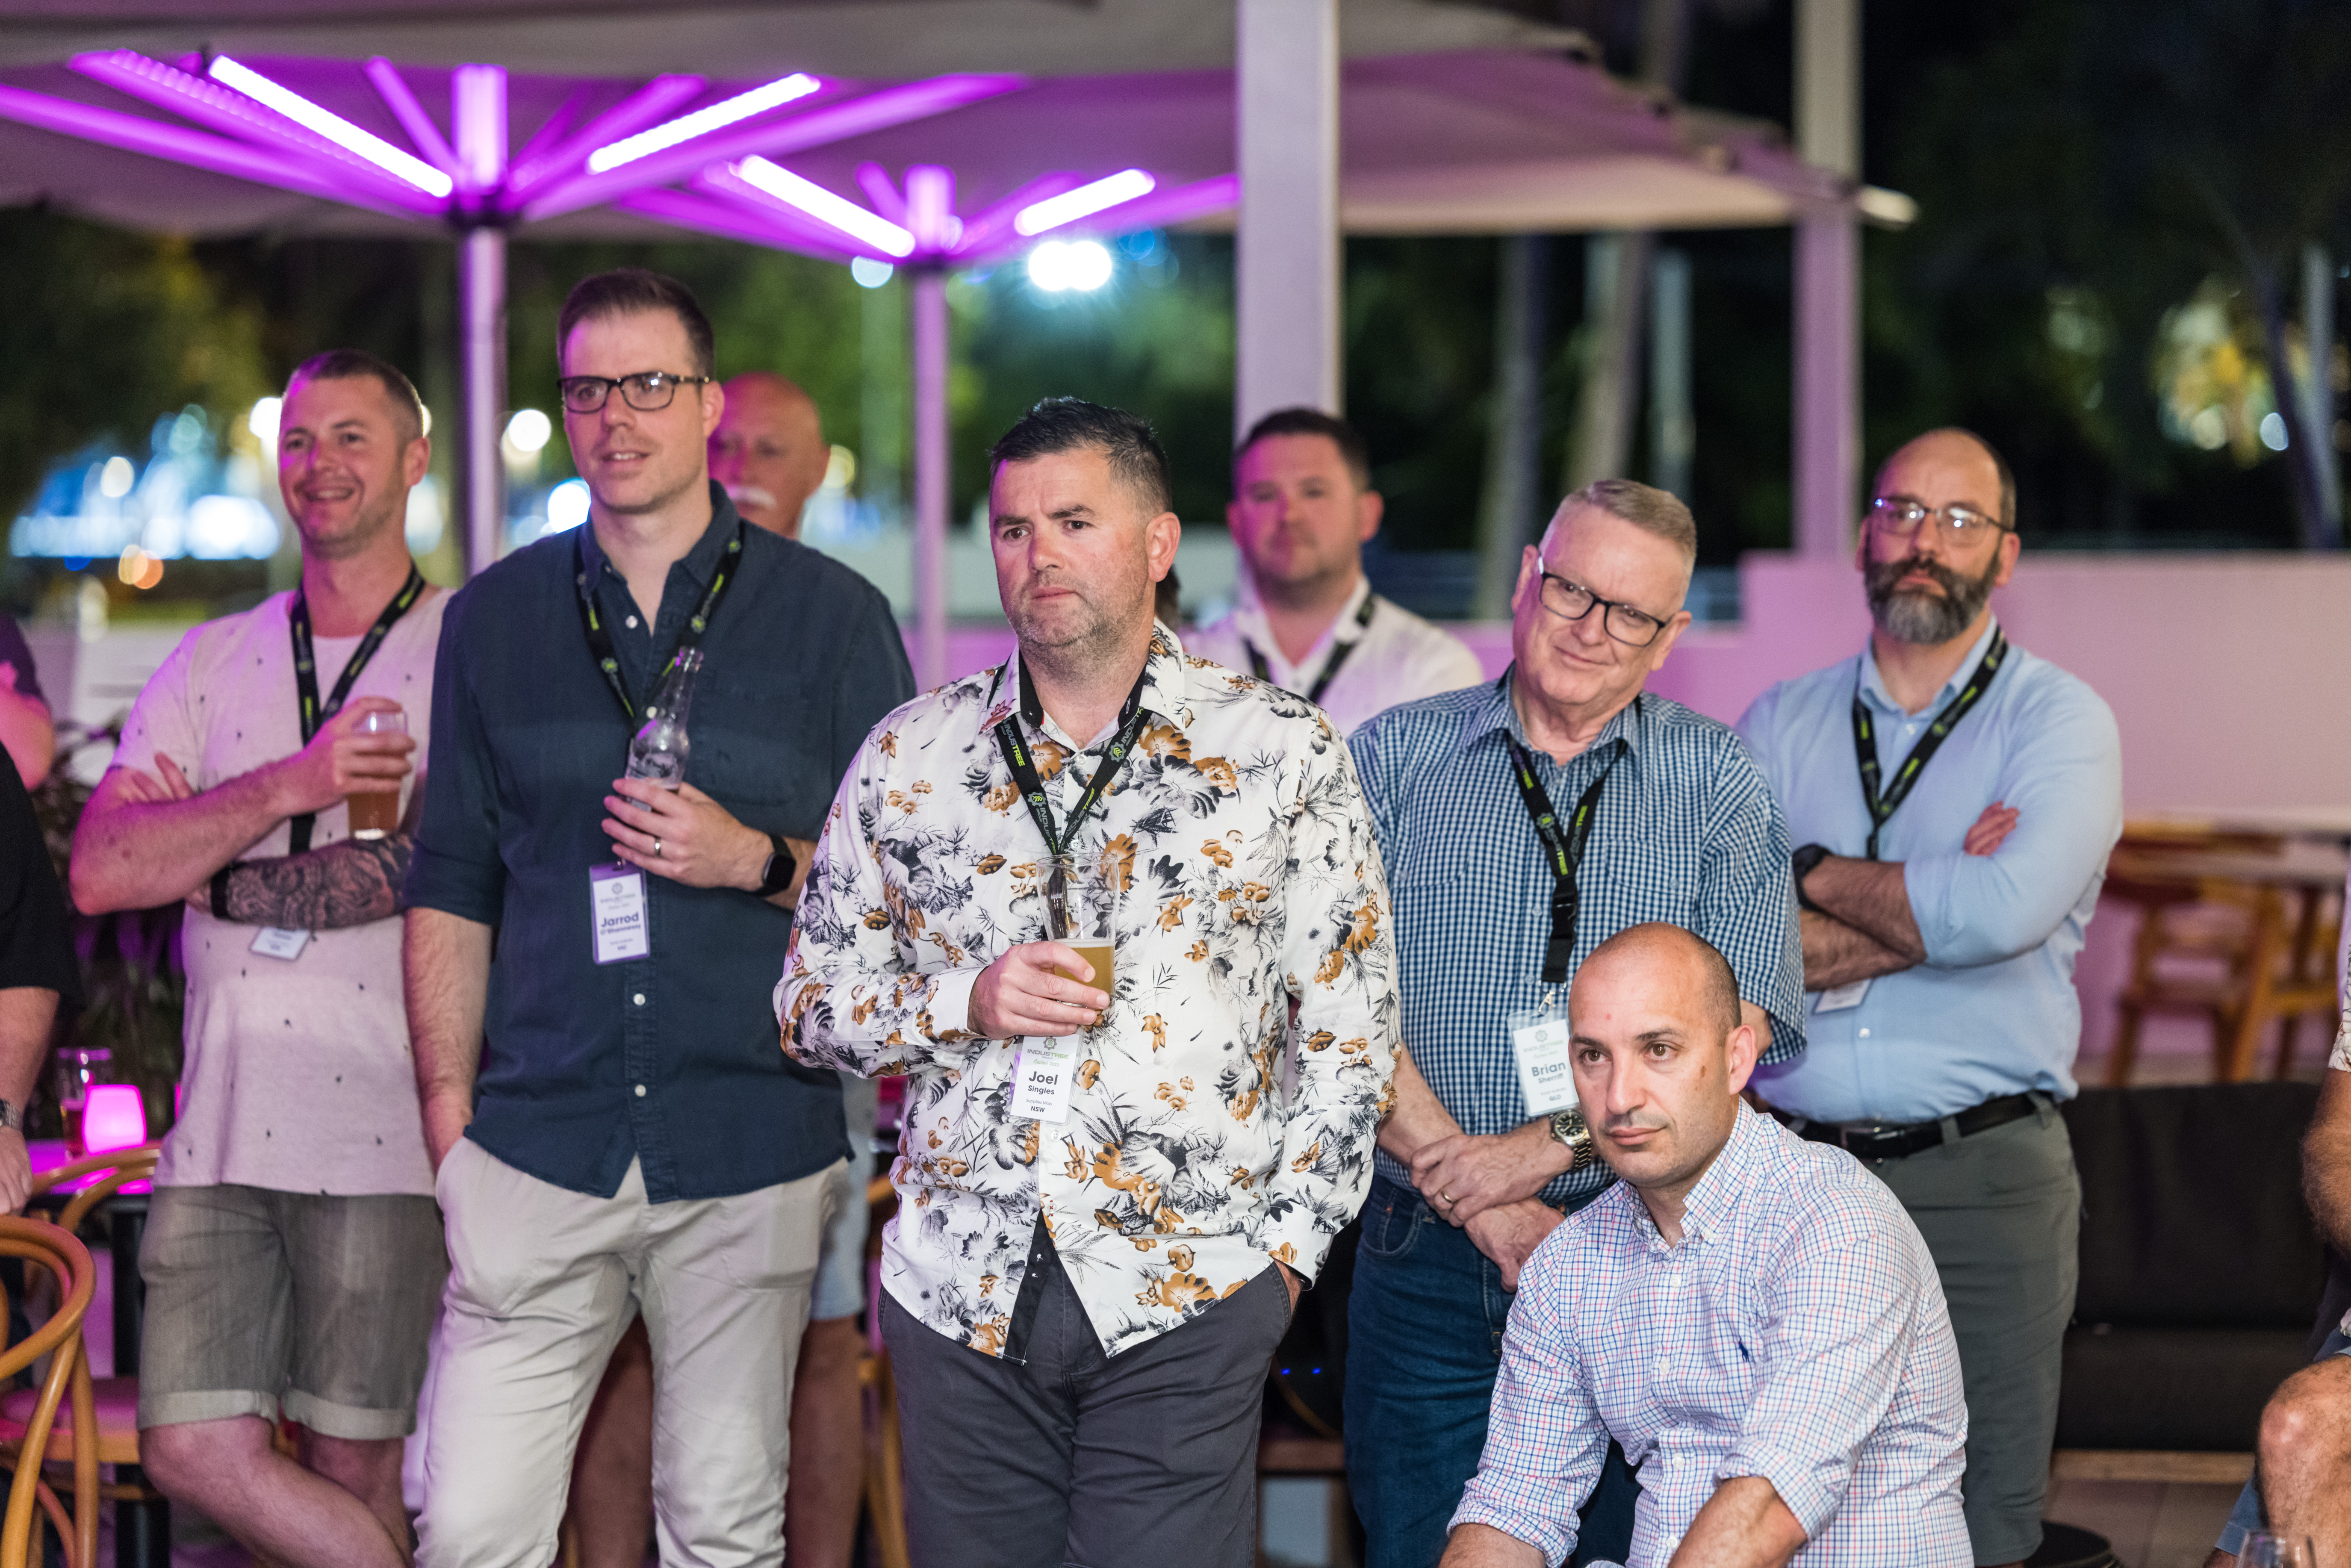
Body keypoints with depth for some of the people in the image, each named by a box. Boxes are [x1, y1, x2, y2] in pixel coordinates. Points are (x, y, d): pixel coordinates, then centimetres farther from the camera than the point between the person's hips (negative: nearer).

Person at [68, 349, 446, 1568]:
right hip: (222, 1134, 5)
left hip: (381, 1134, -4)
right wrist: (291, 788, -10)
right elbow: (101, 871, 2)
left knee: (355, 1470, 0)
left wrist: (203, 864, -2)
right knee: (195, 1455, -2)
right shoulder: (211, 665, 15)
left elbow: (425, 872, -12)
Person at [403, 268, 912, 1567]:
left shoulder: (831, 616, 4)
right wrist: (447, 1113, 6)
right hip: (539, 1150, 2)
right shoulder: (495, 618, 10)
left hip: (750, 1154, -1)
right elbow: (451, 884, 13)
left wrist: (758, 861, -12)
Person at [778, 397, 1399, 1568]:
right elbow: (812, 1003, 11)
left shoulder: (1282, 755, 2)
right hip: (961, 1291, 2)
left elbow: (1348, 1033, 5)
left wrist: (1285, 1244, -2)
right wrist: (964, 1005, -7)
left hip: (1183, 1306, -2)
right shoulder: (910, 755, 8)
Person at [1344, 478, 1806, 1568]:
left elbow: (1736, 1027, -5)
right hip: (1427, 1262, 0)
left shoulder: (1716, 781, 6)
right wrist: (1481, 1202, -14)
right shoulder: (1396, 758, 5)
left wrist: (1548, 1146, -15)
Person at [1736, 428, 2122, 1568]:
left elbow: (2007, 909, -17)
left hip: (1982, 1179, -2)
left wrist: (1822, 876, -3)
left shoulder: (2059, 724, 3)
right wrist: (1931, 903, -9)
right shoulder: (1779, 727, 11)